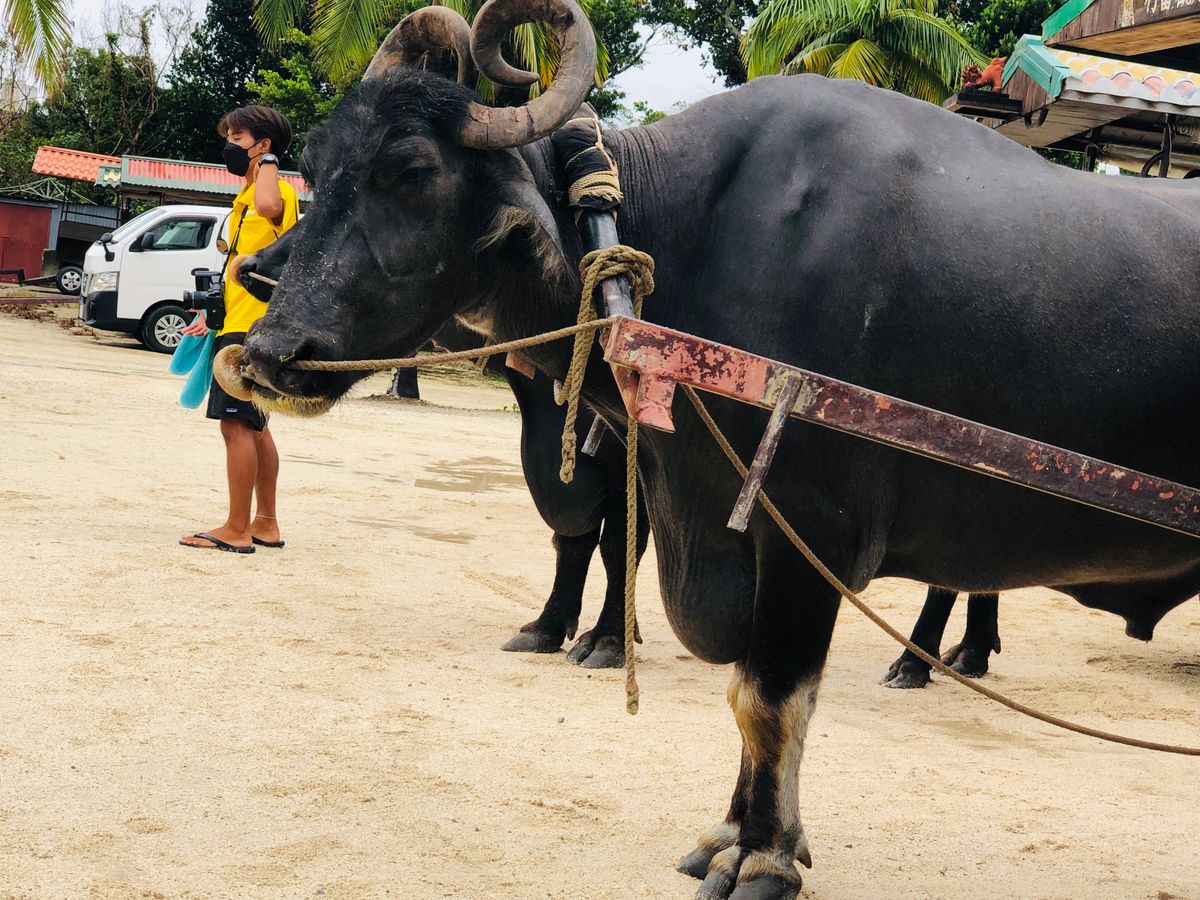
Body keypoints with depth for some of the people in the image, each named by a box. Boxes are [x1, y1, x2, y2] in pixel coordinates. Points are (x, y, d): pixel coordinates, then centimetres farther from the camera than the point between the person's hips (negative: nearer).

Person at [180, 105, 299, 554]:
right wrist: (213, 314, 23)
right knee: (252, 425, 14)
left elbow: (268, 206, -40)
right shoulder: (246, 197, 20)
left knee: (237, 423, -11)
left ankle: (237, 529, -8)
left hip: (254, 328, -11)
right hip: (239, 325, 11)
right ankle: (265, 524, 22)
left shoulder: (279, 193, -12)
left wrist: (267, 162, -23)